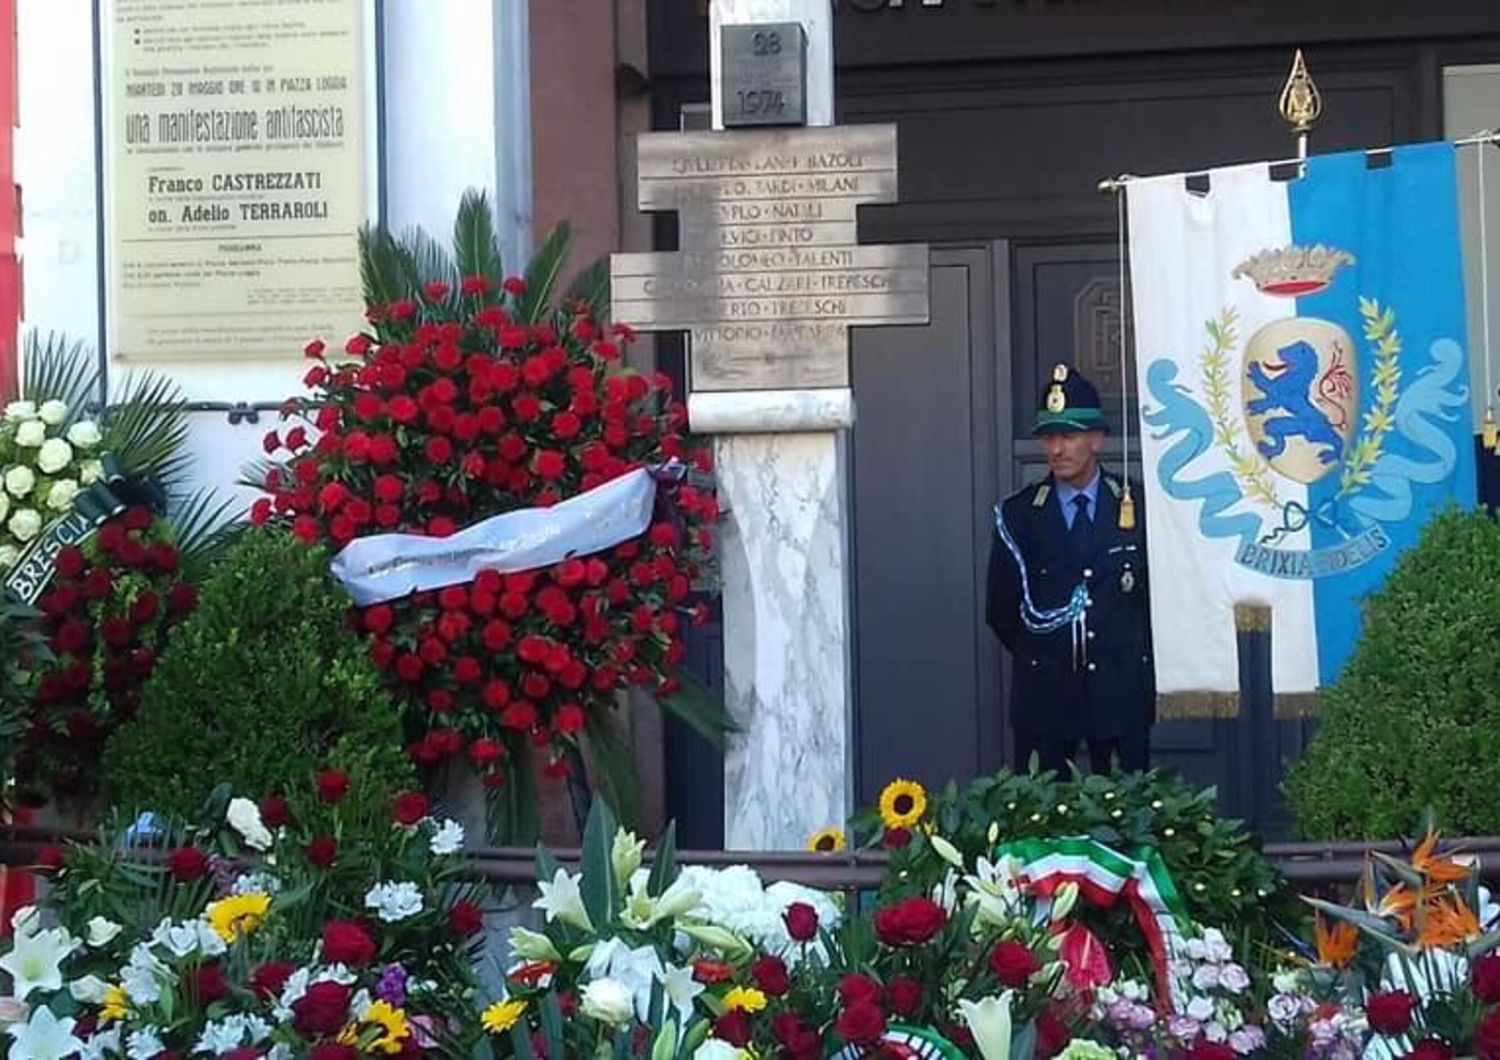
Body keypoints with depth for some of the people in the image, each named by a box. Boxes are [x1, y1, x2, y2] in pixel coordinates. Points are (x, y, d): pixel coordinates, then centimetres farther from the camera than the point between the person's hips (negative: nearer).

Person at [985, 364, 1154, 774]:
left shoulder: (1139, 506, 3)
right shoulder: (1018, 514, 3)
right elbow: (1000, 610, 8)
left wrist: (1129, 655, 8)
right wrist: (1039, 659, 10)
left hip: (1122, 693, 0)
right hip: (1044, 693, 0)